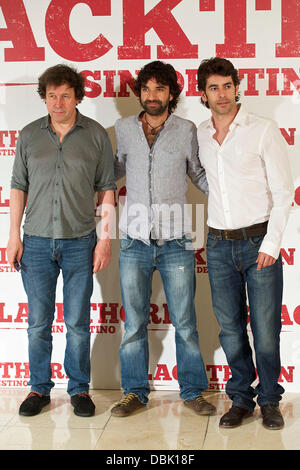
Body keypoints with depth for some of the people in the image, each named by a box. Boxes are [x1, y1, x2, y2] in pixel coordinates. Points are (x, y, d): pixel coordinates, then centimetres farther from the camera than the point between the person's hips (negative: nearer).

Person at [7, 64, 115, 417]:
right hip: (37, 242, 2)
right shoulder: (29, 135, 6)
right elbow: (18, 187, 9)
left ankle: (79, 389, 20)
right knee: (38, 323, 8)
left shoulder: (96, 135, 2)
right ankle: (39, 389, 22)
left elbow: (106, 189, 3)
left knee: (77, 323, 5)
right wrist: (14, 235, 3)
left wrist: (105, 238, -2)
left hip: (80, 242, -1)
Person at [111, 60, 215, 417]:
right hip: (135, 243, 1)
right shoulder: (124, 129, 7)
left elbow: (198, 174, 13)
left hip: (175, 243, -1)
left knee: (185, 322, 5)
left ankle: (192, 391, 21)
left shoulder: (186, 130, 2)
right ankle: (135, 393, 22)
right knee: (134, 323, 8)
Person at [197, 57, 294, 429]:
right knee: (230, 328, 7)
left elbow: (283, 191, -5)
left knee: (266, 328, 0)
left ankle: (269, 400, 16)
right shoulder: (198, 136, 7)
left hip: (259, 241, -3)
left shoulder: (263, 130, -4)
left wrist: (271, 243, -11)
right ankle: (241, 399, 21)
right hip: (219, 245, 4)